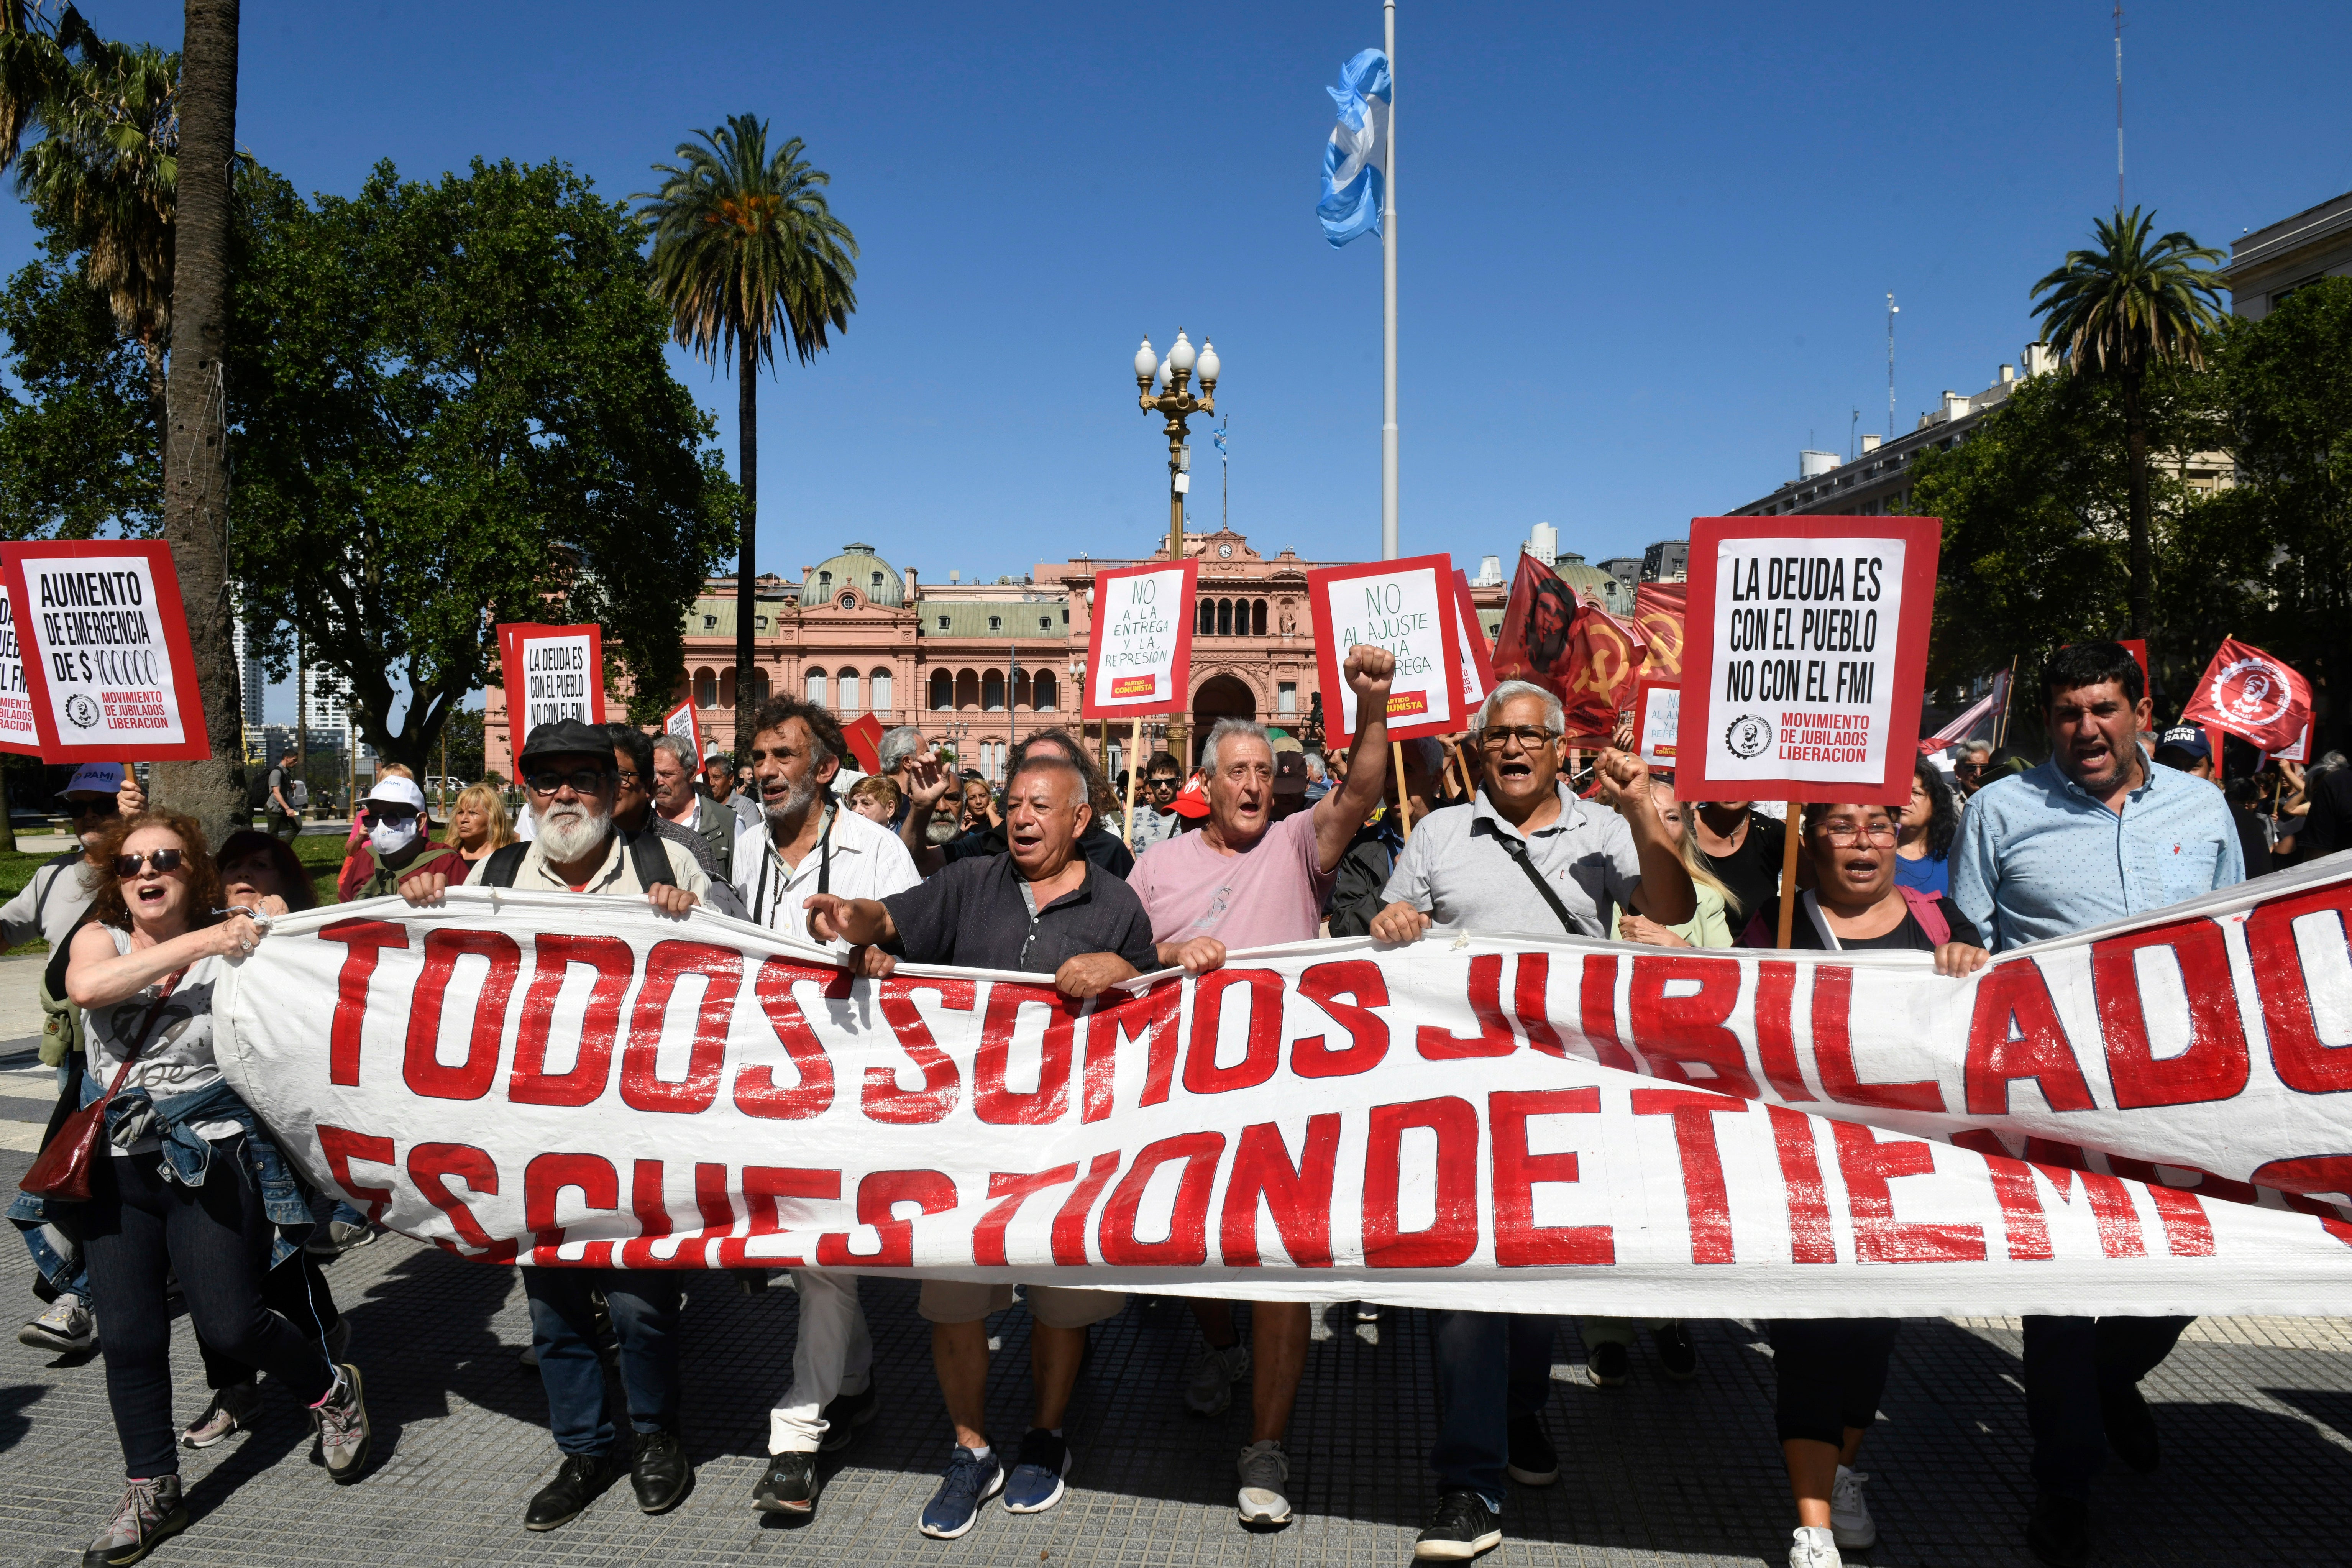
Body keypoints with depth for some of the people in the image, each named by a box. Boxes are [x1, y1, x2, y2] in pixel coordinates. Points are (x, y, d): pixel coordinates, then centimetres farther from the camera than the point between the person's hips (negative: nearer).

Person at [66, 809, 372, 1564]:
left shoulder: (230, 946, -2)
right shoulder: (100, 938, 4)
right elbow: (87, 986, -20)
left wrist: (264, 941, -25)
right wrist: (196, 942, -26)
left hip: (213, 1158, -3)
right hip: (119, 1163, 3)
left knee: (229, 1322, -5)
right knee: (130, 1334, 5)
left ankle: (334, 1391, 24)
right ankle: (153, 1494, 23)